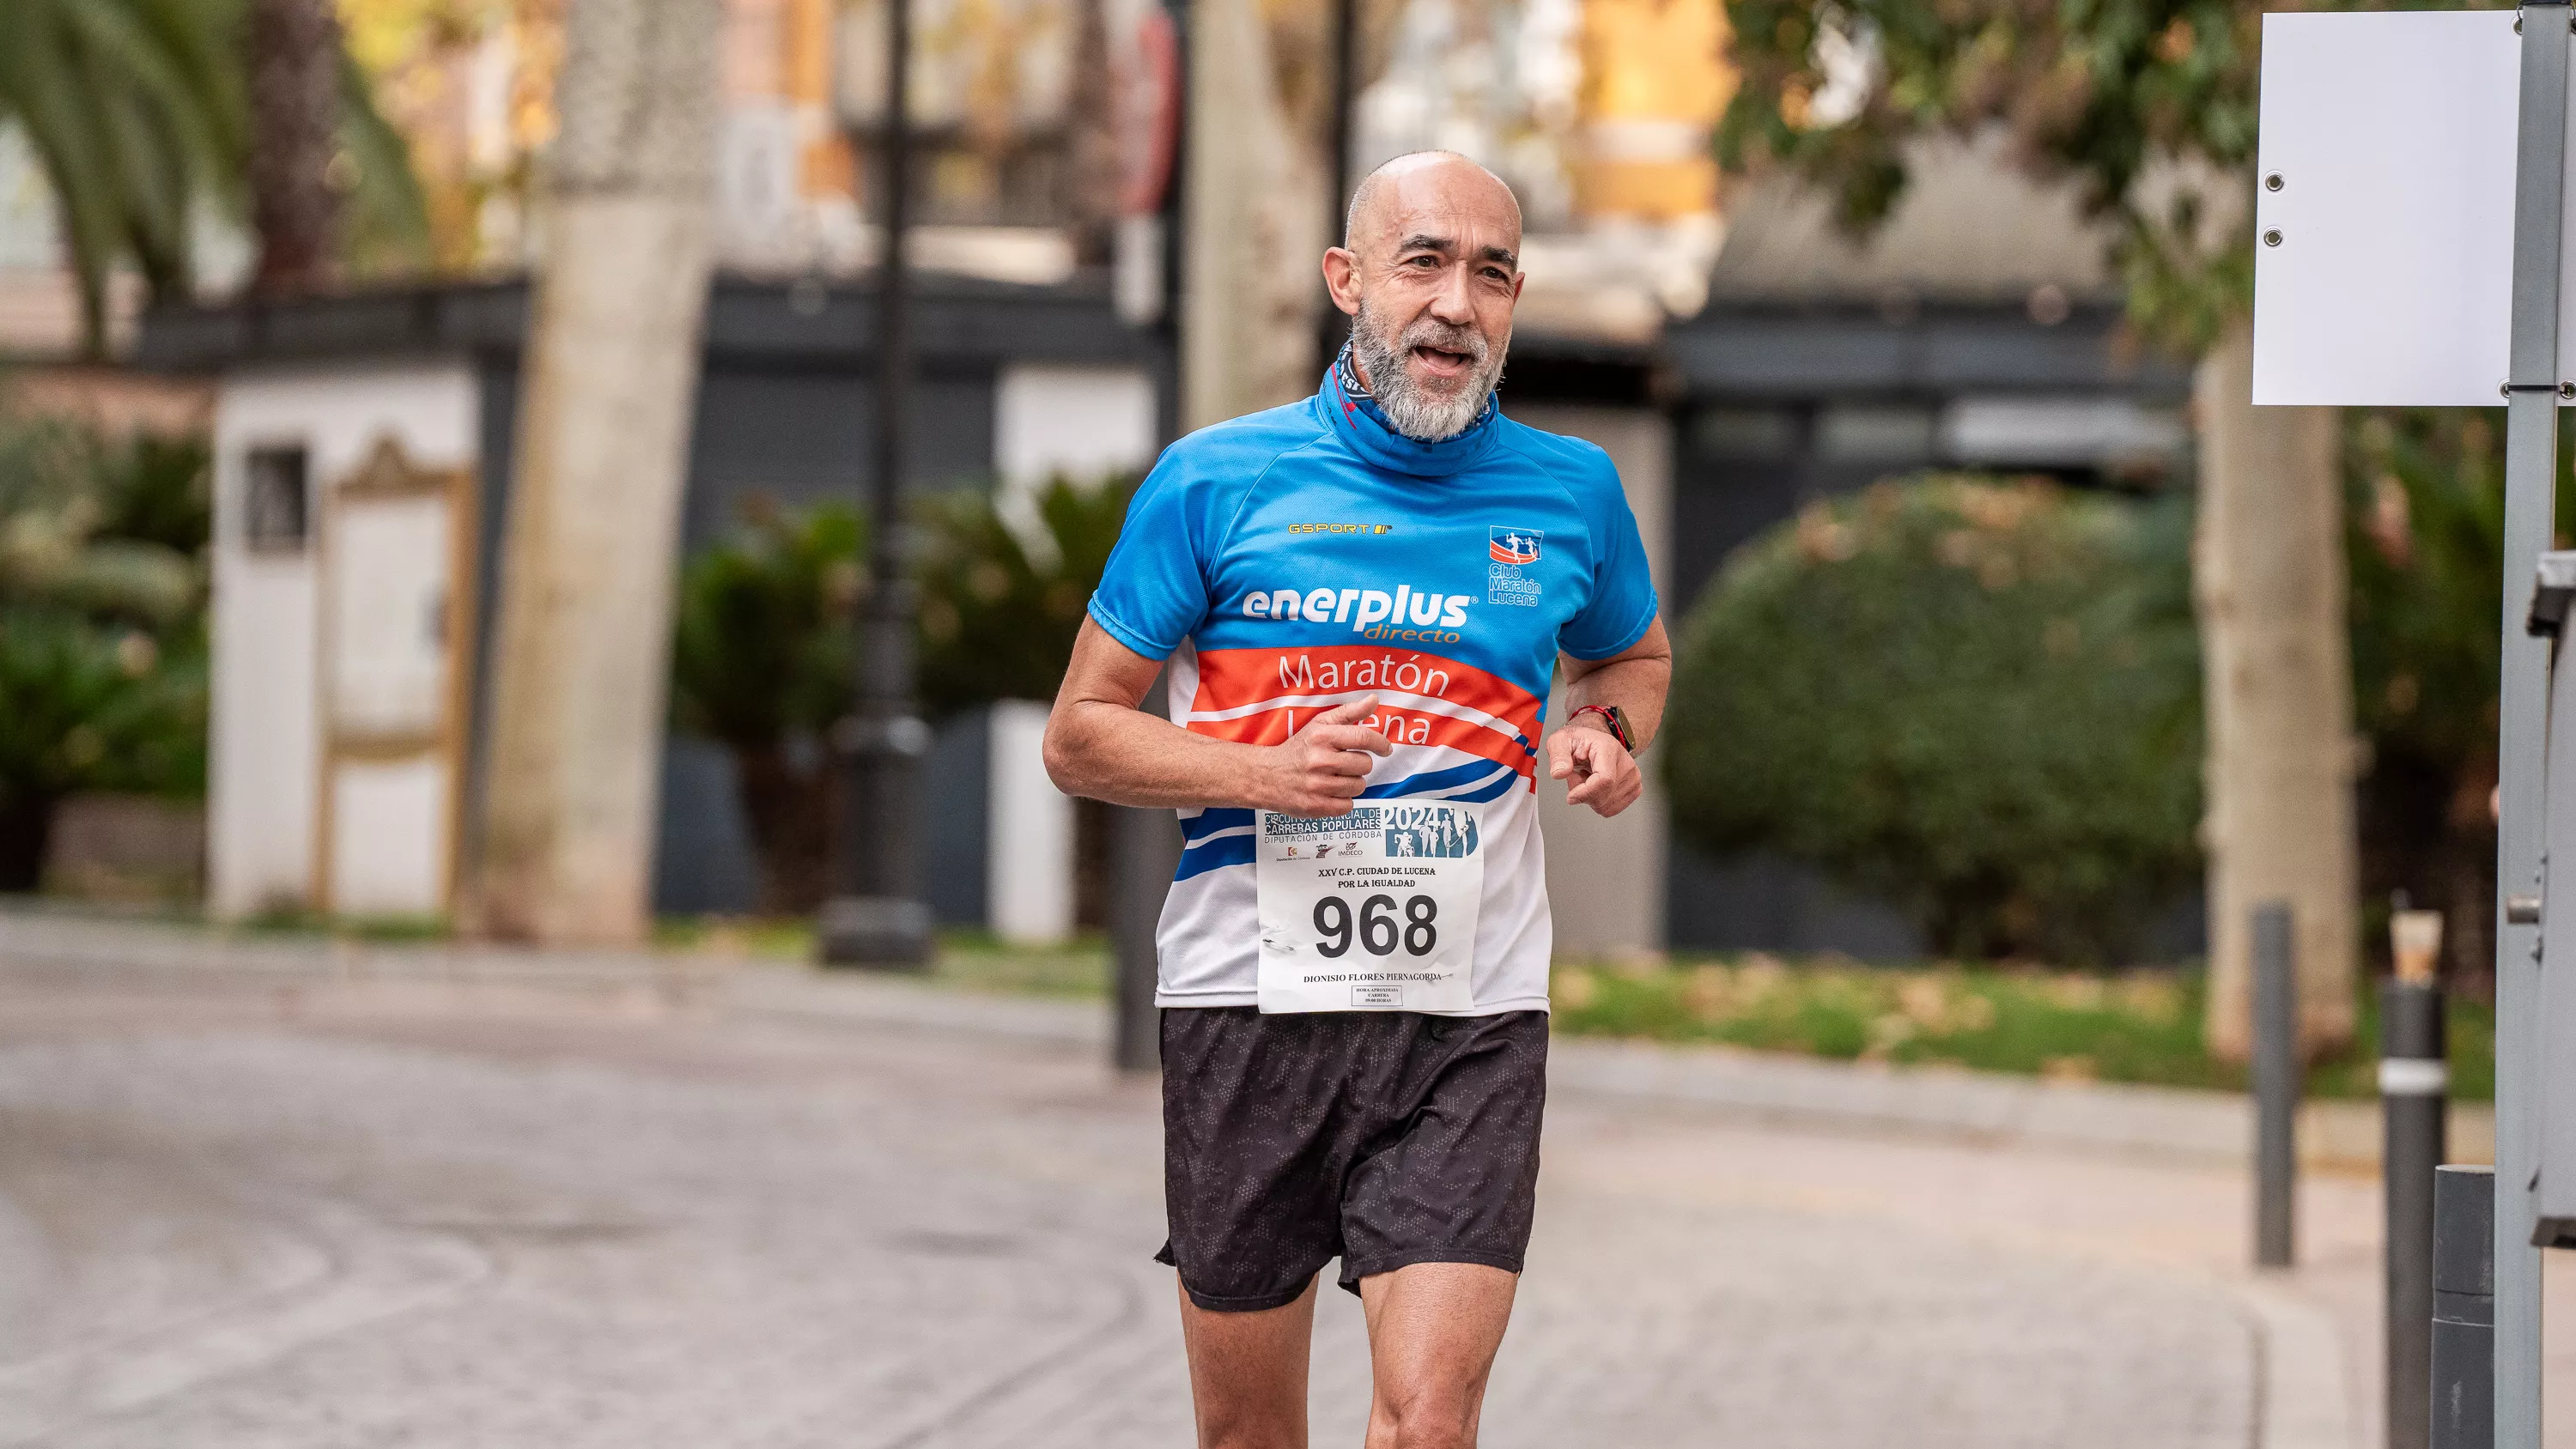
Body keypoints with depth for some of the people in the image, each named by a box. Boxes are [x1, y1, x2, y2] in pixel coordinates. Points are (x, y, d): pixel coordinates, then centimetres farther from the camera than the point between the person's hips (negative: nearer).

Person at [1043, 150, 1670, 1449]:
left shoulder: (1570, 492, 5)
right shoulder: (1216, 481, -1)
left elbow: (1633, 655, 26)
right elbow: (1079, 735, 3)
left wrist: (1606, 734, 3)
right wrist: (1261, 771, -14)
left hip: (1470, 1017, 0)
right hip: (1250, 1001, 0)